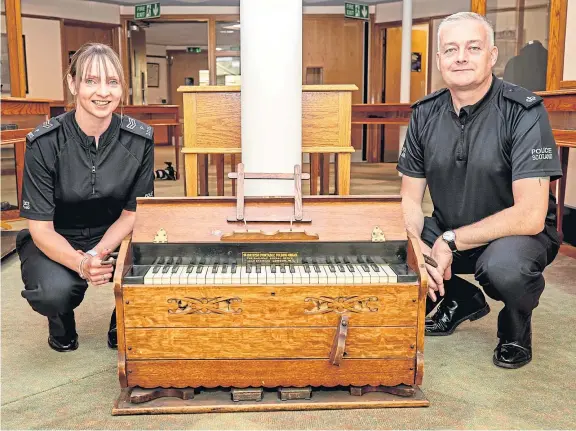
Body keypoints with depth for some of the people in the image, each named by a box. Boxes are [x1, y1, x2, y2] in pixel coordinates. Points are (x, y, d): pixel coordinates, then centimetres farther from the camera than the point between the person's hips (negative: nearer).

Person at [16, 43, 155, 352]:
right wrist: (80, 263, -35)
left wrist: (98, 253, -24)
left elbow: (132, 213, -6)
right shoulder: (44, 143, -20)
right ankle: (62, 326, 9)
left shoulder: (139, 139, -13)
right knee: (56, 291, -33)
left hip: (114, 236, 2)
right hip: (56, 243, -1)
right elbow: (41, 227, -17)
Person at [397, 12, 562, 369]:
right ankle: (464, 300, 15)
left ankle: (516, 330, 1)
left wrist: (450, 242, -23)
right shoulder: (425, 114, -4)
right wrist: (417, 248, -20)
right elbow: (410, 198, 0)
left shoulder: (524, 112, -20)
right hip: (447, 233, 5)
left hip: (521, 233, -5)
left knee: (503, 265, -38)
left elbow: (530, 217, -25)